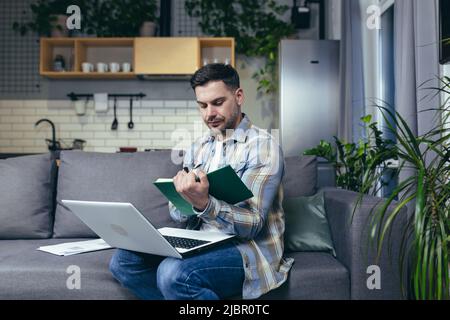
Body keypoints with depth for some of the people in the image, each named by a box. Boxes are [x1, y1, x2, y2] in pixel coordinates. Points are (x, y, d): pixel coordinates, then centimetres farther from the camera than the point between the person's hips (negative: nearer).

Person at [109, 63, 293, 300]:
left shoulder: (263, 145, -9)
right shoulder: (197, 149, 11)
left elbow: (253, 224, -17)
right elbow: (176, 212, 9)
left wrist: (204, 204, -34)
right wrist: (185, 198, -15)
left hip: (248, 248, -6)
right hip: (200, 242, 6)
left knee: (174, 273, -31)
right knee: (123, 261, -10)